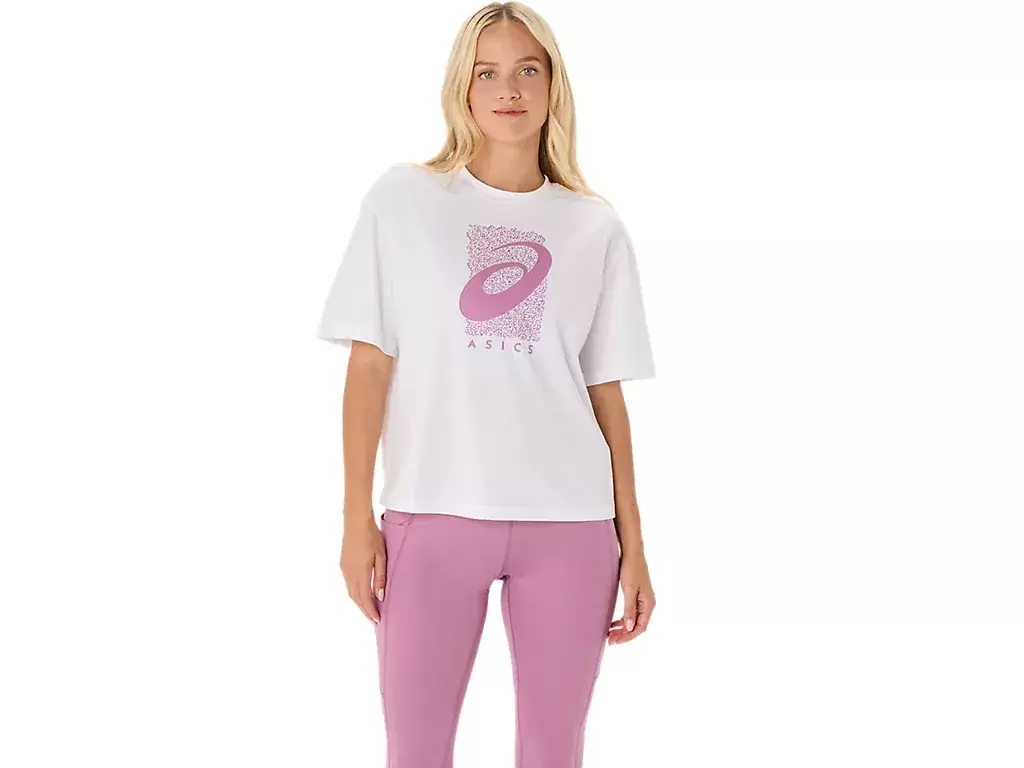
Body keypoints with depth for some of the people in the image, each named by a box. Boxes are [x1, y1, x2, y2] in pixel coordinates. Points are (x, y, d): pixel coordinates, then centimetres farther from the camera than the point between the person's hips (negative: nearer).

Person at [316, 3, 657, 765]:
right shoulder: (400, 199, 4)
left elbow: (607, 392, 8)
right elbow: (369, 365, 2)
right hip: (432, 515, -1)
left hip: (569, 524, 1)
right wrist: (357, 516, -3)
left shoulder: (596, 228, 7)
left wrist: (632, 542, 5)